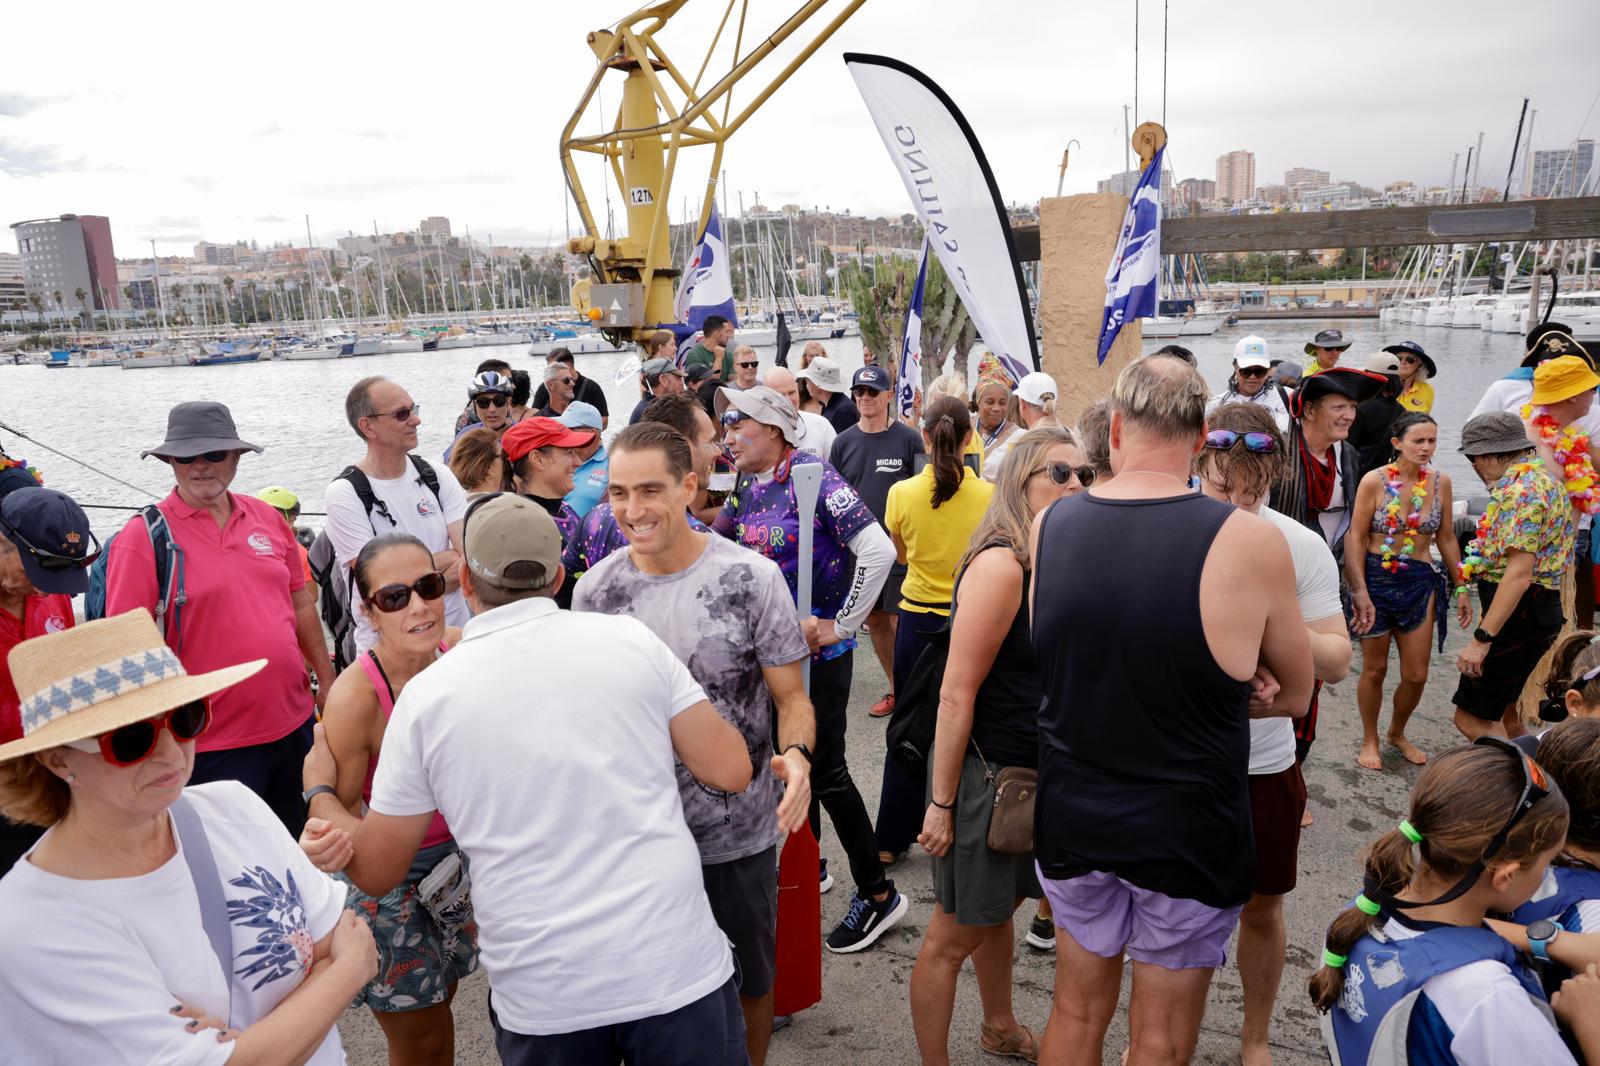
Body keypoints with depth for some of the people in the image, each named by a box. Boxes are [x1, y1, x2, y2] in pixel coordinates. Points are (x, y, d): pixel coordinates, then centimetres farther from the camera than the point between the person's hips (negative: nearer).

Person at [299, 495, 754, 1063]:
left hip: (541, 999, 1)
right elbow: (730, 770, -3)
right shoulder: (631, 638, -6)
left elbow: (376, 872, 4)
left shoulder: (426, 695, -4)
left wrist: (319, 789, 23)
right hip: (678, 969, -1)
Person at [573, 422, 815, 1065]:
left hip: (739, 836, -1)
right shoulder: (595, 591, -4)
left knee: (748, 985, 18)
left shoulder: (750, 578, -12)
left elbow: (791, 698, -8)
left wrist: (796, 755, -28)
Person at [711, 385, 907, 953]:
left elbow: (879, 550, -28)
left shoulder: (814, 477, -18)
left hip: (817, 648, -8)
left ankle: (878, 893, 15)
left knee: (824, 770, -2)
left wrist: (842, 625, -21)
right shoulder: (747, 487, 5)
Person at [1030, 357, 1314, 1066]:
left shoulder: (1048, 524, -8)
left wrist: (1213, 689, -2)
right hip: (1187, 829, -3)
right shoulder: (1250, 542, -18)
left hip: (1072, 815, 3)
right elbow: (1294, 695, -3)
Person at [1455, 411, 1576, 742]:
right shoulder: (1542, 478, 14)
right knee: (1501, 709, 19)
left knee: (1471, 717, -8)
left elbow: (1519, 574, -26)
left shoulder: (1520, 491, -19)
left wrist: (1482, 638, -26)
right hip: (1541, 606, 11)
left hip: (1518, 612, -11)